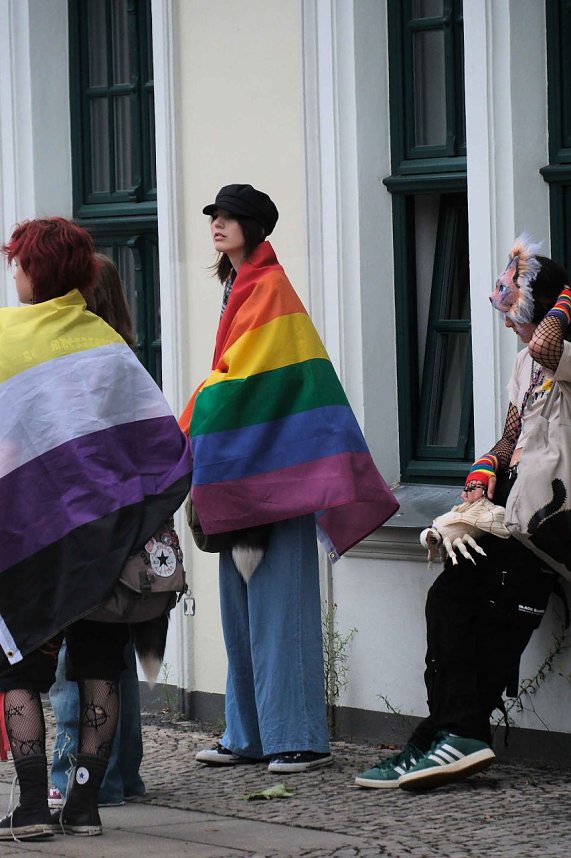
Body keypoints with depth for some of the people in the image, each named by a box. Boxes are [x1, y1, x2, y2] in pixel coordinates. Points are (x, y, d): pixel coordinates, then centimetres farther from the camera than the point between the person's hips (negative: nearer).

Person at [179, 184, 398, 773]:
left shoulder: (267, 288, -9)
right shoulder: (241, 289, 18)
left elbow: (240, 378, -15)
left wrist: (187, 434, -10)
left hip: (275, 468, -9)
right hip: (242, 472, 9)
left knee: (279, 600, -10)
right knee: (241, 603, 10)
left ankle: (300, 738, -9)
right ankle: (249, 735, 14)